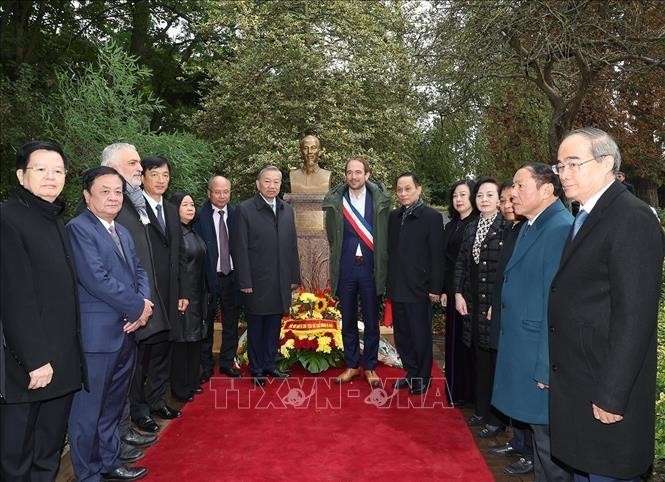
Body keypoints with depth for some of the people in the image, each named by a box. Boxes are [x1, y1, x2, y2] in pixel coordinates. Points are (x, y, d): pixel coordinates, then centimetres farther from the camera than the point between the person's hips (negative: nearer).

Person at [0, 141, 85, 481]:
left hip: (62, 360, 7)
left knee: (50, 454, 18)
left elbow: (63, 291, 11)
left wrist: (67, 355, 8)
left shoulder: (56, 220, 11)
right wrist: (35, 359, -17)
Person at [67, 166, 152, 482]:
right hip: (97, 335, -8)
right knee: (88, 409, 6)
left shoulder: (122, 231, 15)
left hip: (126, 332, 8)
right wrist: (138, 307, -13)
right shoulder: (78, 228, -12)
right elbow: (96, 279, -20)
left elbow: (138, 271, 14)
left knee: (113, 405, 20)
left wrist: (144, 303, -6)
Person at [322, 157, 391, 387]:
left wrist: (380, 263, 4)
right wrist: (341, 255, 11)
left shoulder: (381, 199, -3)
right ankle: (352, 365, 27)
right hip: (345, 269, 1)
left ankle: (370, 367, 24)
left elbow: (385, 233, 3)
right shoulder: (335, 200, -1)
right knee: (348, 321, 12)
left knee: (371, 321, 9)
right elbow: (332, 235, 10)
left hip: (370, 269, -1)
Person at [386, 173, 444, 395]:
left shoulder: (432, 217, -8)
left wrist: (435, 288, -11)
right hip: (397, 288, 5)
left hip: (419, 289, -5)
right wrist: (389, 282, 8)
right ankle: (411, 373, 30)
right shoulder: (394, 216, 8)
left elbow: (437, 256, -9)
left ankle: (422, 378, 24)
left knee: (420, 336, 7)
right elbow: (390, 250, 10)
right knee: (402, 335, 14)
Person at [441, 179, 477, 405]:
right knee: (454, 340, 11)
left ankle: (470, 392, 15)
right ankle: (455, 390, 23)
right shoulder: (450, 227, 14)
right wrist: (443, 291, 9)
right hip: (452, 291, 6)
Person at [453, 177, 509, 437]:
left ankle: (497, 418, 17)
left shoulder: (507, 228, -10)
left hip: (496, 305, -6)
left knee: (495, 360, 2)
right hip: (472, 303, 6)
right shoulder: (470, 228, 11)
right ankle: (481, 410, 29)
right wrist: (458, 293, 4)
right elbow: (460, 263, 13)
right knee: (478, 358, 14)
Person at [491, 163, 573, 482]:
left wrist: (547, 367, -21)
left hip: (543, 359, -9)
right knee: (538, 428, 22)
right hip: (523, 351, 9)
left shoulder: (561, 229, -19)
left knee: (549, 440, 6)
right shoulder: (529, 227, 11)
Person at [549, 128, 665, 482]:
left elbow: (634, 316, -21)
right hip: (576, 386, 8)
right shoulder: (585, 217, 12)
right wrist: (555, 371, 13)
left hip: (605, 389, -8)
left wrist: (611, 396, -19)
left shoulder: (632, 219, -16)